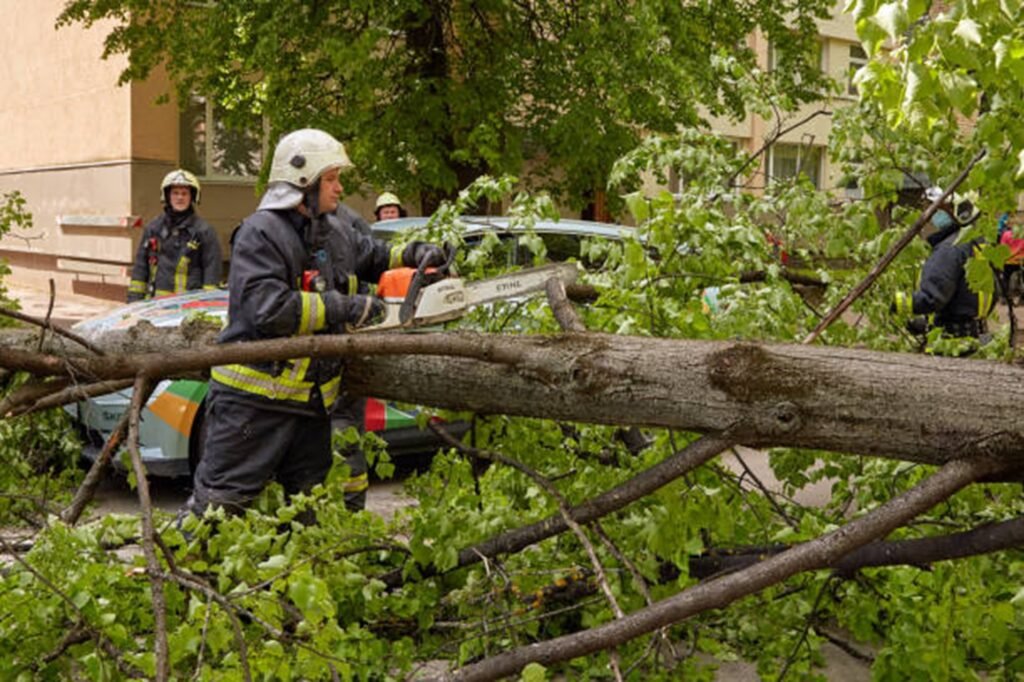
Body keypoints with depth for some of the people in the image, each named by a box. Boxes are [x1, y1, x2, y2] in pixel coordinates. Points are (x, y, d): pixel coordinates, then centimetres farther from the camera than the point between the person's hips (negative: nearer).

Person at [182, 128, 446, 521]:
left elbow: (375, 258, 30)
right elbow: (268, 309, -27)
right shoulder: (261, 233, -14)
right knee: (219, 498, -1)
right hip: (255, 398, -8)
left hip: (312, 400, 8)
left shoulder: (334, 235, 12)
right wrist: (342, 308, -21)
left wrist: (412, 254, 9)